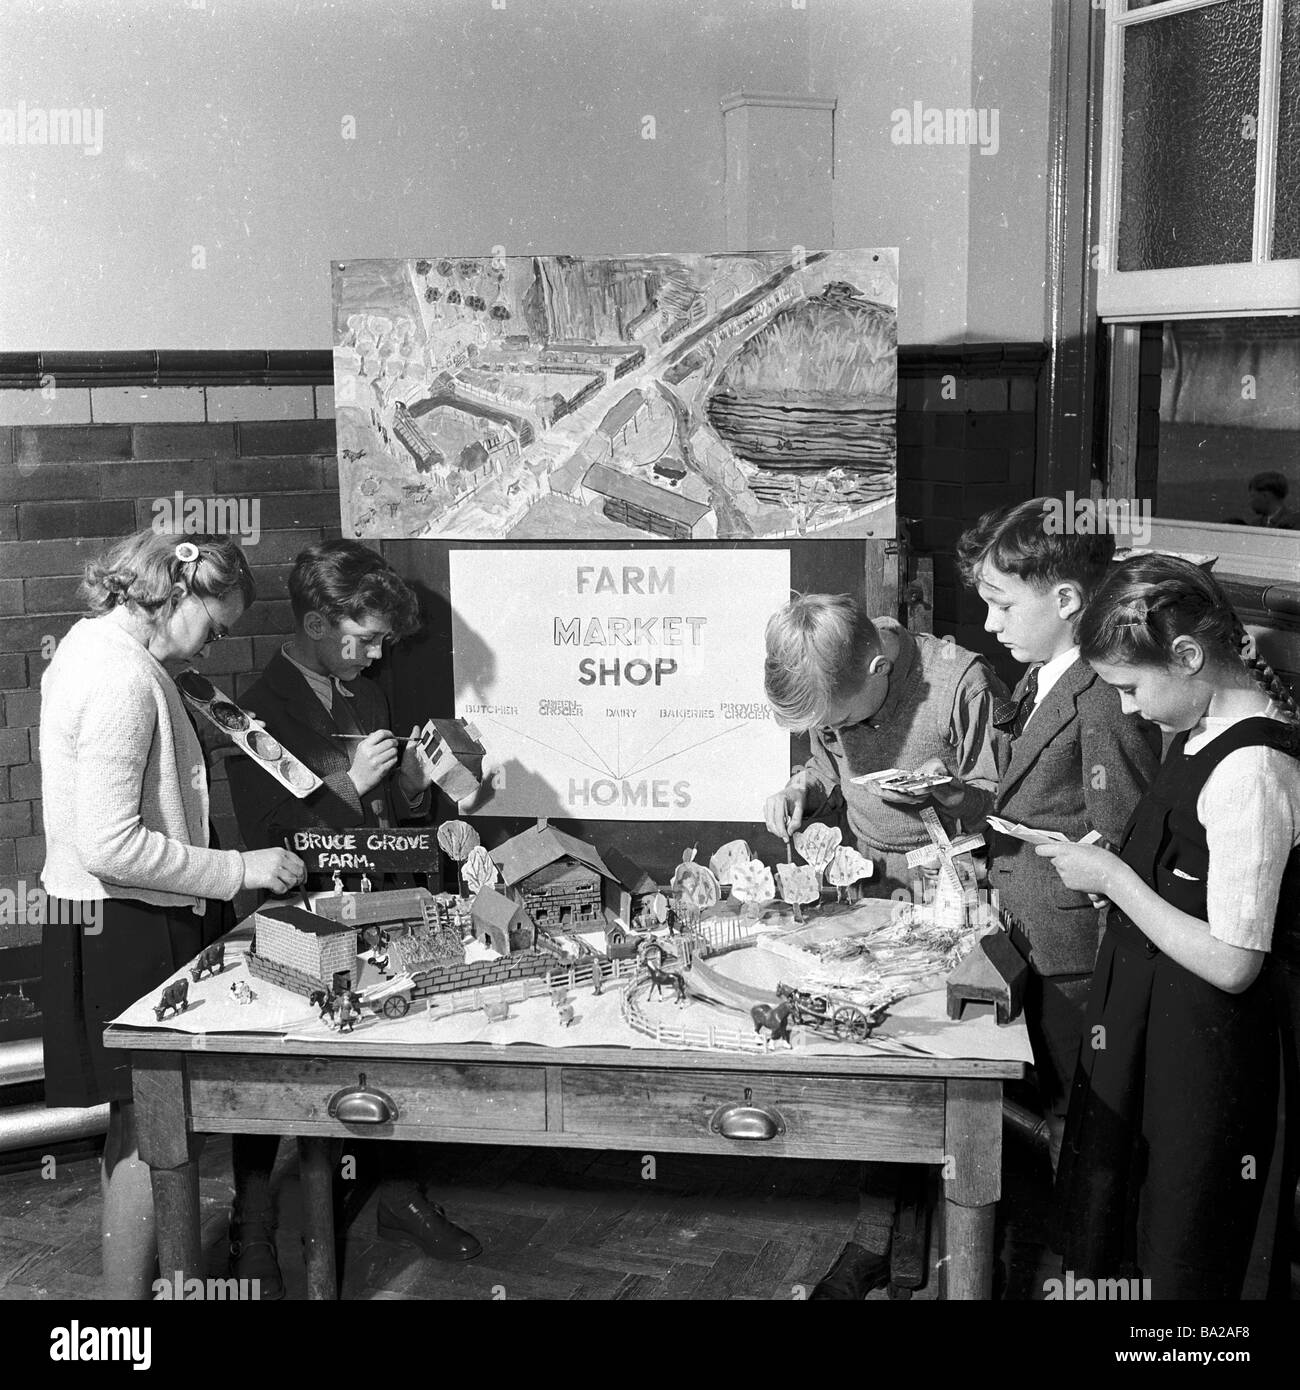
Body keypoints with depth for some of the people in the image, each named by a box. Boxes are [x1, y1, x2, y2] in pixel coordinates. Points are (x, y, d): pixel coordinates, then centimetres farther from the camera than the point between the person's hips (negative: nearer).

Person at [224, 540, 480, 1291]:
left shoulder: (369, 697, 7)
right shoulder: (262, 709, -15)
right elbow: (267, 839, -17)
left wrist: (414, 782, -3)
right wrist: (349, 786, -22)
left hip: (377, 911, 6)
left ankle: (404, 1194, 30)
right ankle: (253, 1229, 24)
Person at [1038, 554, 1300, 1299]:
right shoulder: (1209, 728, 2)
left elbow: (1232, 963, -24)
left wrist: (1115, 878, -18)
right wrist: (1117, 866, 1)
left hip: (1199, 1042, -9)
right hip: (1145, 1013, 9)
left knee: (1175, 1265, 12)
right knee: (1103, 1236, 22)